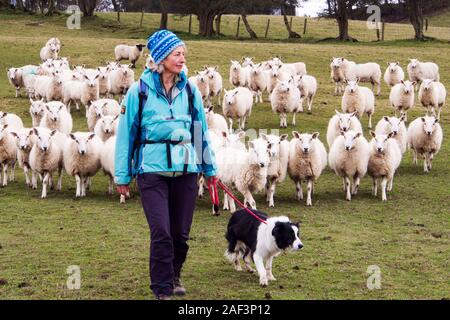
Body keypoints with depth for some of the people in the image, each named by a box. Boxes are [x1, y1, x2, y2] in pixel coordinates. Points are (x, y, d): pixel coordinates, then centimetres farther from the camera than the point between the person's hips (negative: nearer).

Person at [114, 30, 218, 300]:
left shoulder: (190, 91, 6)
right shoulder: (139, 91, -2)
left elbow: (202, 131, 15)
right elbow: (126, 133, 3)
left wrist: (210, 168, 18)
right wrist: (122, 175, 5)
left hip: (186, 170, 3)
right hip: (152, 170, -3)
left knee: (181, 232, 9)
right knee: (161, 231, -11)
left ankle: (174, 275, 34)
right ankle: (163, 289, 1)